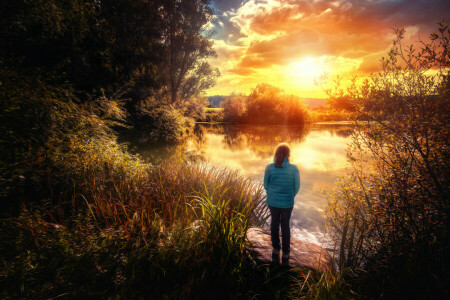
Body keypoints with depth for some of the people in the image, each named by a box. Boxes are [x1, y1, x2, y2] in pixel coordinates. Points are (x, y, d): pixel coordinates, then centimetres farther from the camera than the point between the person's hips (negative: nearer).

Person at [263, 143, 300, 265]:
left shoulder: (269, 167, -13)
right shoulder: (294, 169, -14)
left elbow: (266, 185, -2)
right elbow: (296, 187, -4)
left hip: (272, 201, 1)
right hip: (287, 202, 0)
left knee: (274, 223, 23)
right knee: (285, 225, 20)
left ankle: (276, 250, 34)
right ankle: (286, 253, 34)